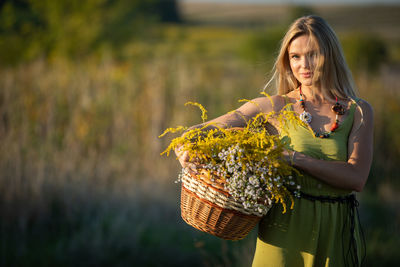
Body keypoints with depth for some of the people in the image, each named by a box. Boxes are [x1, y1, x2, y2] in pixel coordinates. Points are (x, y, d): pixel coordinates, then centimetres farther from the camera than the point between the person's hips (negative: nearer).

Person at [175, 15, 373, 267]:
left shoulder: (359, 111, 3)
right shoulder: (275, 107, 1)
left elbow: (356, 178, -10)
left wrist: (294, 157, -20)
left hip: (338, 235, 1)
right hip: (285, 231, -1)